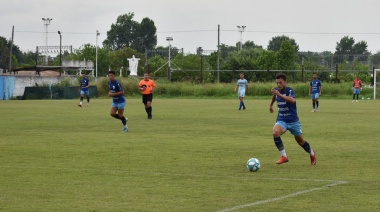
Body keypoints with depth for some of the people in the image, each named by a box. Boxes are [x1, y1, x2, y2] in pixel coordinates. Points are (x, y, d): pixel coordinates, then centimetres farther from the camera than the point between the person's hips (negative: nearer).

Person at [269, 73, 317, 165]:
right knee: (275, 133, -28)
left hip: (293, 120, -4)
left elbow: (292, 100, -41)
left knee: (300, 140, 10)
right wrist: (271, 105, 40)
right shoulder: (276, 90, 0)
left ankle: (312, 154, 41)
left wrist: (279, 94, -49)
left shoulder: (290, 90, -18)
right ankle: (284, 156, -19)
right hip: (281, 120, 4)